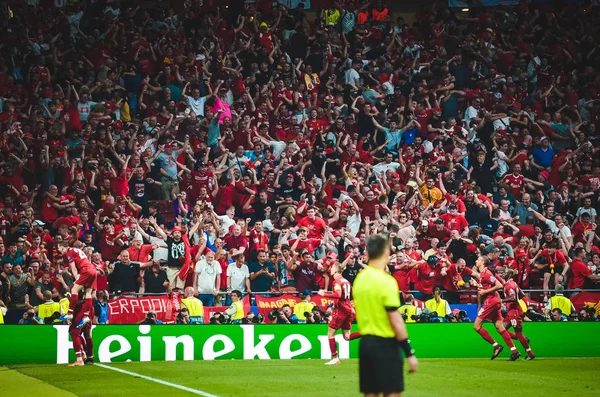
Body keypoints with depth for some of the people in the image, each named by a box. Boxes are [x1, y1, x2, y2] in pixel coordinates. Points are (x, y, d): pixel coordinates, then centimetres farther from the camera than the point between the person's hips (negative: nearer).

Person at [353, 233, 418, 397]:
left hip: (365, 342, 7)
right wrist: (409, 353, -12)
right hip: (385, 344, -7)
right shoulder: (386, 281, -15)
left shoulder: (360, 278, 8)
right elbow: (395, 320, -16)